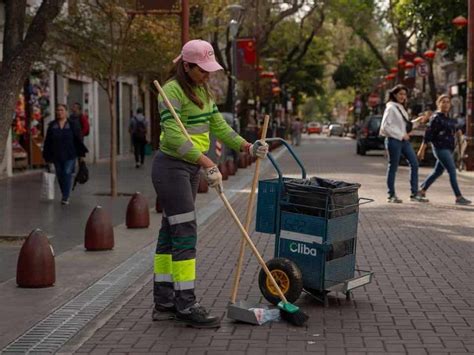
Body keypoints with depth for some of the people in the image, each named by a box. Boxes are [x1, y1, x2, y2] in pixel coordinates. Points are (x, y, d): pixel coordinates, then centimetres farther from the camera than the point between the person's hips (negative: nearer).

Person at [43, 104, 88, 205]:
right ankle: (65, 195, 24)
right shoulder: (52, 125, 6)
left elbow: (79, 140, 2)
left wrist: (81, 153, -2)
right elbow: (47, 142, 7)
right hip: (57, 156, 3)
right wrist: (47, 156, 3)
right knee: (60, 175, 8)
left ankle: (65, 197, -11)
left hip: (70, 155, -3)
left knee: (67, 173, -12)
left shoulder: (73, 125, 2)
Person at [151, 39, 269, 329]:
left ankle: (164, 303, 16)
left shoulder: (202, 91, 13)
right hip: (171, 167, -9)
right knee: (185, 233, -9)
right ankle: (186, 305, -4)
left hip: (191, 168, 9)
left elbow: (219, 126, 14)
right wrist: (208, 164, -32)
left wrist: (248, 147, 2)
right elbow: (174, 136, -25)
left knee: (171, 233, 10)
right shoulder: (172, 90, -16)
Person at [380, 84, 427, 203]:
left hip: (404, 140, 8)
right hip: (394, 140, -8)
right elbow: (385, 126, -17)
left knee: (414, 164, 2)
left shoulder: (401, 108, 16)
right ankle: (391, 195, 9)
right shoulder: (391, 108, -9)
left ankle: (414, 194, 6)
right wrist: (401, 135, -15)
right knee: (393, 168, 0)